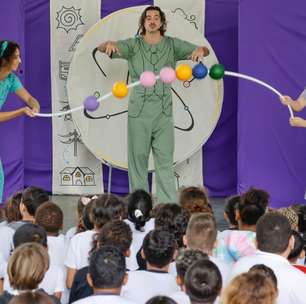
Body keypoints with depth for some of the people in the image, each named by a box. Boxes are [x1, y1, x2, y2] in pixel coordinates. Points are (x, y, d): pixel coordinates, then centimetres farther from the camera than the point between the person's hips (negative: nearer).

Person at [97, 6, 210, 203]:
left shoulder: (172, 45, 7)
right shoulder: (134, 45, 4)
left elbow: (204, 51, 4)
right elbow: (101, 48, -5)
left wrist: (201, 50, -21)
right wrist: (109, 44, -31)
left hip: (163, 112, 0)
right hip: (139, 111, 0)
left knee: (165, 161, -3)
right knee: (138, 159, 3)